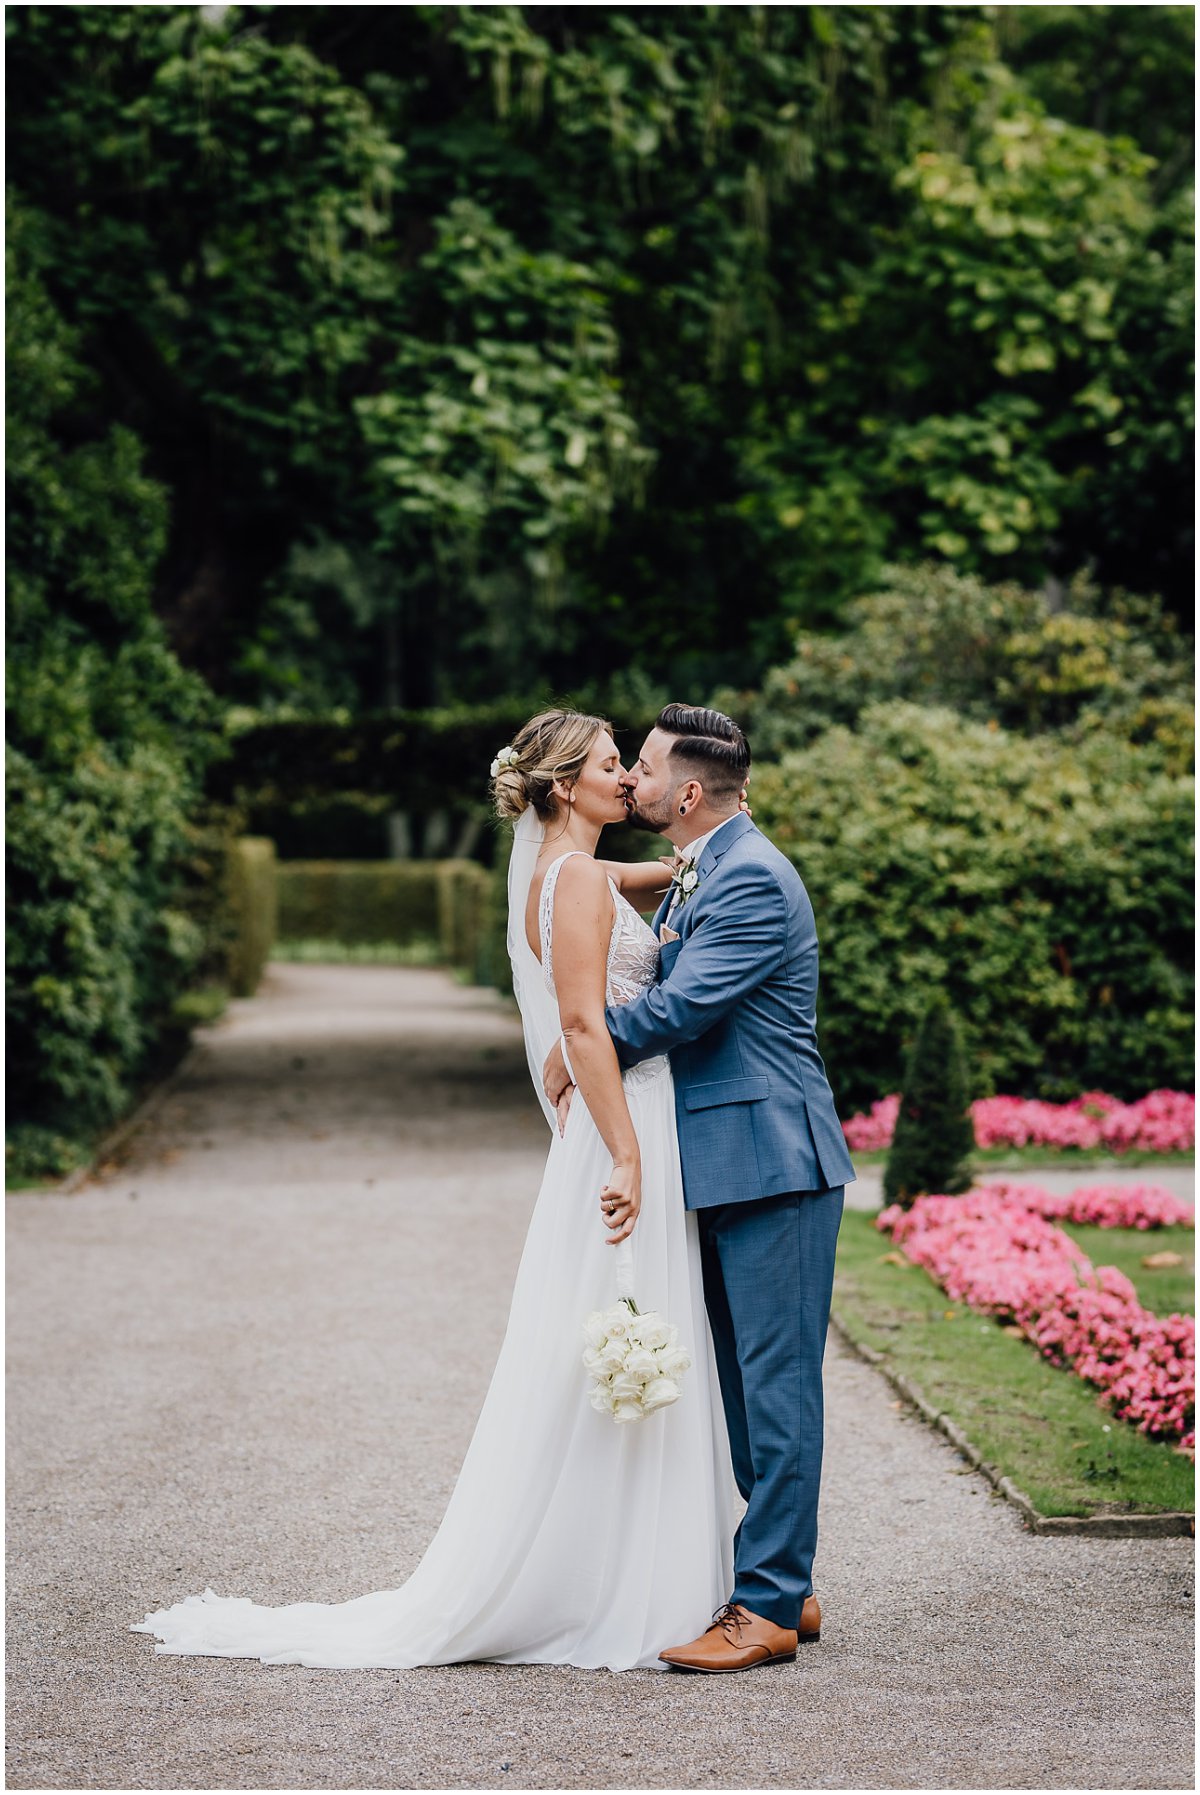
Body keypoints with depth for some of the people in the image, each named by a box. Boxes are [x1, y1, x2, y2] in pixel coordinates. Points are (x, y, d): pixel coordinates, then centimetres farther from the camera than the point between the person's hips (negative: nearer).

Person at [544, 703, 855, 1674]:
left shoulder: (754, 878, -16)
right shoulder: (698, 873, 17)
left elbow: (678, 1008, -20)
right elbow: (675, 999, 19)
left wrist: (577, 1050, -6)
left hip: (772, 1165, -10)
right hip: (725, 1166, 10)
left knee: (776, 1384, -6)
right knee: (750, 1384, 14)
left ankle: (768, 1606, -2)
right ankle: (784, 1584, 23)